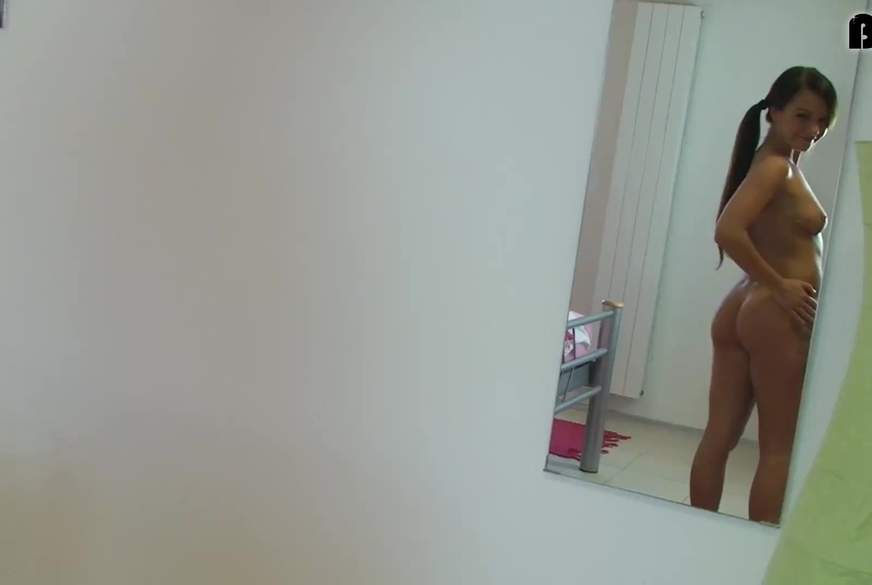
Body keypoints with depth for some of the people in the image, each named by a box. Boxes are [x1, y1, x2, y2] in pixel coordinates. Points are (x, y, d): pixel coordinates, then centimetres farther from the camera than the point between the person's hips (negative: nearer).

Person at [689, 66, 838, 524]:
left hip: (741, 308, 9)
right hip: (777, 315, -9)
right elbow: (728, 230, -28)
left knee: (719, 435, 10)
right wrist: (779, 286, -19)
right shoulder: (775, 166, -14)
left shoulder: (780, 164, 15)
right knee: (780, 447, 2)